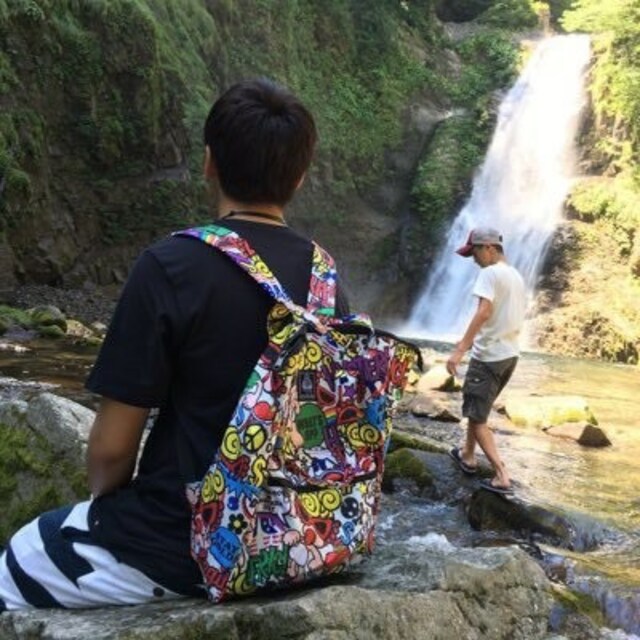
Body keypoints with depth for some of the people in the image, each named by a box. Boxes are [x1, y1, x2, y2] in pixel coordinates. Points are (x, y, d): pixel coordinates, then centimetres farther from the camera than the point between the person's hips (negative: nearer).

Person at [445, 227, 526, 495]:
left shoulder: (490, 273, -14)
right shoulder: (516, 276, 14)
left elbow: (483, 312, -26)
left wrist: (459, 350, -29)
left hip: (489, 355, -9)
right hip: (510, 354, 9)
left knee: (476, 417, -3)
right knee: (477, 408, 24)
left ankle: (501, 477, -8)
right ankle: (467, 455, 37)